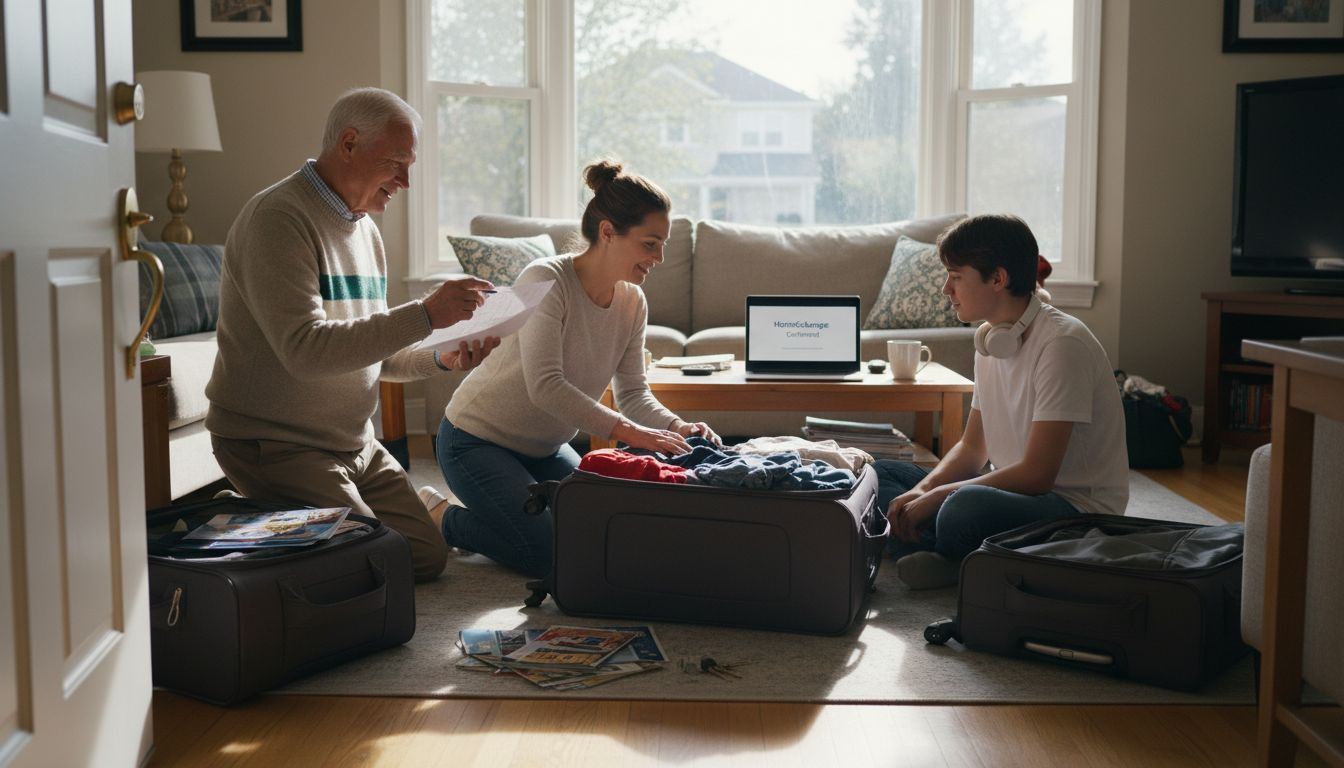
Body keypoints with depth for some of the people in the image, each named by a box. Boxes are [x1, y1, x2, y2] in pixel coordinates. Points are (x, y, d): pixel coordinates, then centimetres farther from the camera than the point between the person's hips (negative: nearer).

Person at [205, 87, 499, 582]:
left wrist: (440, 358, -2)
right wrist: (425, 315, -29)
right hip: (276, 444, -9)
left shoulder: (366, 229, 12)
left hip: (354, 443, 9)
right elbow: (306, 350, -28)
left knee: (428, 559, 7)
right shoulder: (277, 218, -17)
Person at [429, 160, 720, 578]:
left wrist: (677, 427, -20)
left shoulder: (632, 302, -3)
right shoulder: (546, 280, -25)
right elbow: (545, 387, -34)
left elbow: (632, 392, 0)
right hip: (478, 438, -8)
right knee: (551, 553, -21)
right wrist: (631, 432, -39)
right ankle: (444, 519, 6)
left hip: (544, 447, 8)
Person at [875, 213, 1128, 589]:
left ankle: (948, 563, -5)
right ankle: (944, 557, -19)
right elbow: (972, 447, 13)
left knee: (966, 508, -38)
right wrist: (923, 490, -7)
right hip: (1015, 490, 9)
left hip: (1079, 511, -9)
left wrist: (937, 496, -18)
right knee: (881, 474, 5)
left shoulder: (1062, 343, -19)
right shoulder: (990, 339, 8)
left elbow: (1036, 473, -22)